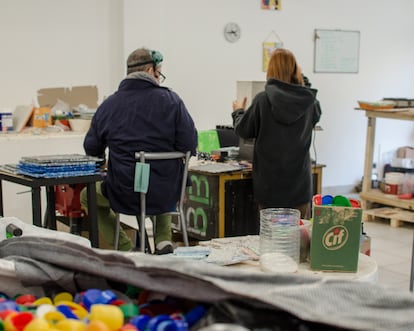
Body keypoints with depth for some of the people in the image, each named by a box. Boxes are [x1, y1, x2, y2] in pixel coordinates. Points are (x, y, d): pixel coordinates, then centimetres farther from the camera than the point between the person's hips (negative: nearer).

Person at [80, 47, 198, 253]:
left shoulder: (108, 105, -2)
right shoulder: (171, 100, -7)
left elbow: (92, 149, 7)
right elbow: (190, 145, -10)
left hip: (124, 193, -1)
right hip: (167, 194, 1)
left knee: (87, 196, 29)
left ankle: (125, 248, 15)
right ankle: (163, 240, 21)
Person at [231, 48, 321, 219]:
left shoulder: (263, 100, -12)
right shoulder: (309, 101, -4)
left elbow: (243, 130, -2)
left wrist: (238, 111, 19)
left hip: (270, 180, -2)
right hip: (299, 179, 2)